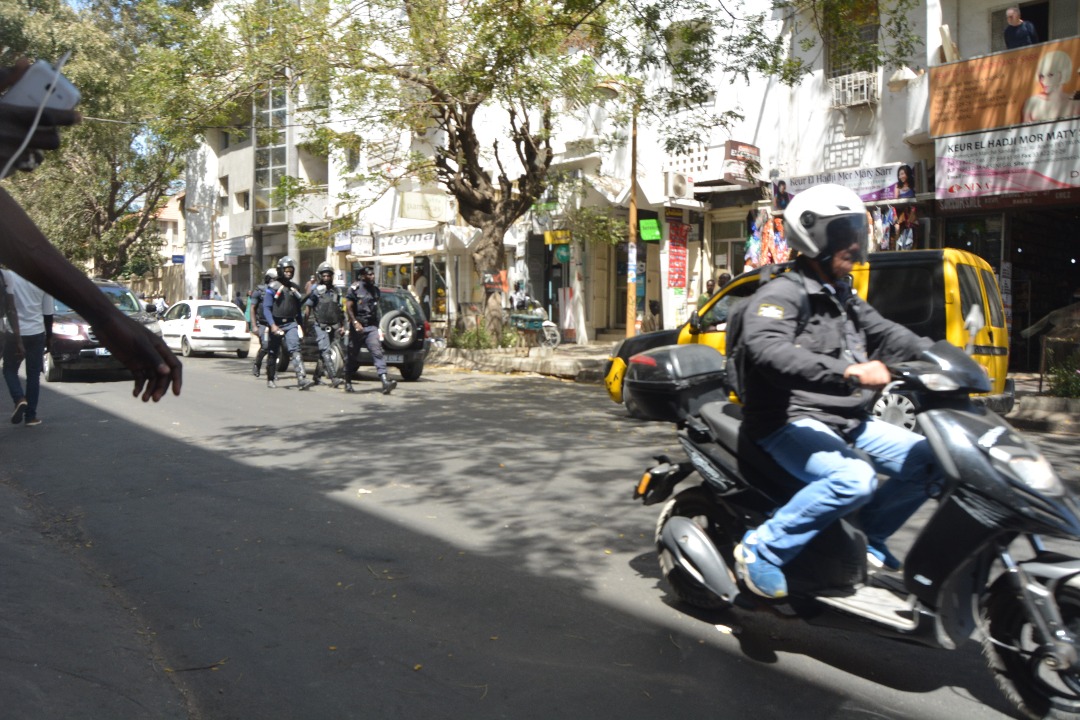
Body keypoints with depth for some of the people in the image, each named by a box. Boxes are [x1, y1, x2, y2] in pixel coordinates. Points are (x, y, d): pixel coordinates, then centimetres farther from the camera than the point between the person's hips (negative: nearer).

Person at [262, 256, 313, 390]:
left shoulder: (295, 287, 12)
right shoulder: (273, 287, -4)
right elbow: (266, 308, -10)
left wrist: (300, 325, 18)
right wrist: (272, 325, -21)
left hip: (291, 324, 3)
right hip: (276, 324, -3)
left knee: (295, 350, -15)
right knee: (273, 353, 9)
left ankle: (301, 379, -27)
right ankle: (270, 379, 25)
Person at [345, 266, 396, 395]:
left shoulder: (375, 289, 13)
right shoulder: (355, 288, -4)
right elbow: (348, 308, -9)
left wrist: (379, 327, 20)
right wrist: (355, 322, -22)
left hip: (371, 327, 4)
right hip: (357, 327, -4)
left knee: (378, 352, -12)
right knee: (353, 356, 8)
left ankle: (385, 382, -23)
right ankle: (347, 382, 27)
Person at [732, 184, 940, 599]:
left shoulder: (845, 299, 19)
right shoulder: (780, 294, -12)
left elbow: (887, 335, 18)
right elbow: (769, 351, -30)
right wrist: (847, 372, -40)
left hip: (846, 420, 9)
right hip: (792, 421, -9)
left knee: (928, 460, 3)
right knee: (854, 479, -32)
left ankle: (867, 539, 18)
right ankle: (761, 549, -17)